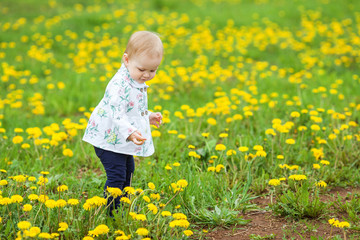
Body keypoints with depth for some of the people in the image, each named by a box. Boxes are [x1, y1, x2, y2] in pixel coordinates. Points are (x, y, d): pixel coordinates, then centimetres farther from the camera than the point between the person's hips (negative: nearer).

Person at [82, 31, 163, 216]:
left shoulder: (138, 82, 6)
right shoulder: (120, 84, -27)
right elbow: (116, 113, -36)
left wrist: (148, 117, 18)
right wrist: (130, 132, -47)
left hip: (124, 140, 10)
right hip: (109, 139, -10)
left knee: (128, 171, 20)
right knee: (116, 175, -12)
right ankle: (111, 215, -3)